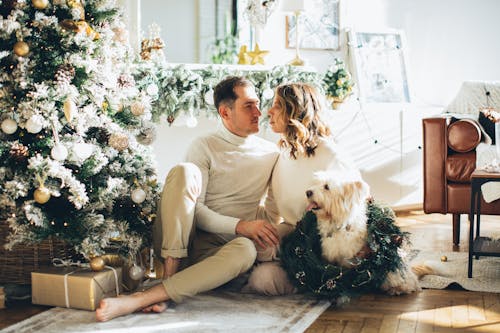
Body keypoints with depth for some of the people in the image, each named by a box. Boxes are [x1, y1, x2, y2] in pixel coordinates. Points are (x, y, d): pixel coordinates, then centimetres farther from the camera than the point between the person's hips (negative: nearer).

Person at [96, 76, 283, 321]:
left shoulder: (271, 154, 10)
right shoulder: (204, 147, 2)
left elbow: (273, 211, 11)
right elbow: (195, 210, -7)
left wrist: (263, 234, -11)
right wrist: (240, 226, -20)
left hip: (219, 249, 2)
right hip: (176, 239, -1)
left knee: (245, 250, -37)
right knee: (184, 171, -26)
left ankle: (138, 300, -43)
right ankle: (170, 274, -33)